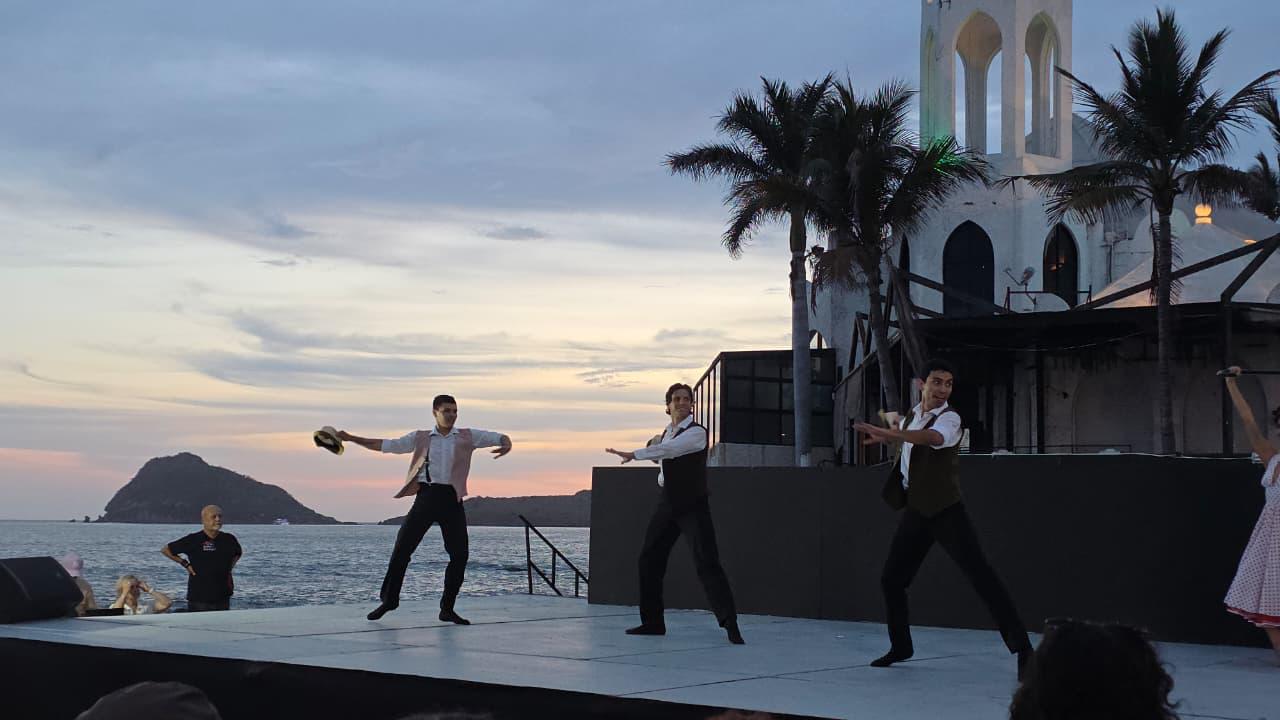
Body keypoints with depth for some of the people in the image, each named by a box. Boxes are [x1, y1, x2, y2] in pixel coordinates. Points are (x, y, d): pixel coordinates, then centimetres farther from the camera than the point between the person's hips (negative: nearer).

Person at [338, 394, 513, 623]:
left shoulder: (468, 436, 11)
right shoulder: (420, 438, 13)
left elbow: (499, 438, 4)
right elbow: (386, 445, 12)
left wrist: (507, 443, -21)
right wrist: (351, 439, 6)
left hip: (451, 499, 0)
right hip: (426, 495, 0)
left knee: (460, 553, -4)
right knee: (402, 548, -3)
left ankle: (447, 608, 9)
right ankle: (389, 599, 14)